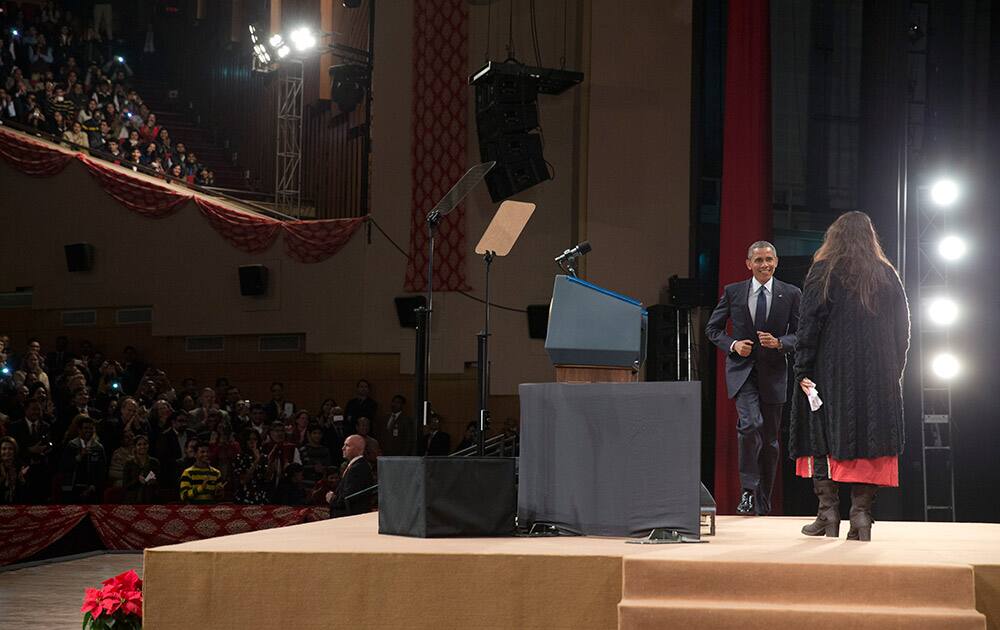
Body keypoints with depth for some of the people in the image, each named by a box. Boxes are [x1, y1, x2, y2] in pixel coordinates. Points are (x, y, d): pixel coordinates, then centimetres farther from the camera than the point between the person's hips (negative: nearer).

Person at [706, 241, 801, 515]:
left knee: (770, 438, 9)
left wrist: (779, 343, -16)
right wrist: (732, 345, -10)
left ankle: (763, 502, 22)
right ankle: (748, 490, -16)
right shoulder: (733, 292, 2)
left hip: (773, 372, 2)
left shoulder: (791, 294, 2)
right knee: (751, 423, -25)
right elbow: (713, 328, 9)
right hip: (742, 370, -2)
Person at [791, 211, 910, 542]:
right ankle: (861, 514, -3)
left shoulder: (823, 272, -2)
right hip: (878, 375, 3)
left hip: (830, 373, -3)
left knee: (822, 439, 4)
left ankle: (828, 514, -1)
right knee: (868, 438, 4)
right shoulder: (887, 275, 7)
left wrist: (803, 371, -5)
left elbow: (809, 325, -7)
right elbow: (902, 329, 8)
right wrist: (893, 371, 13)